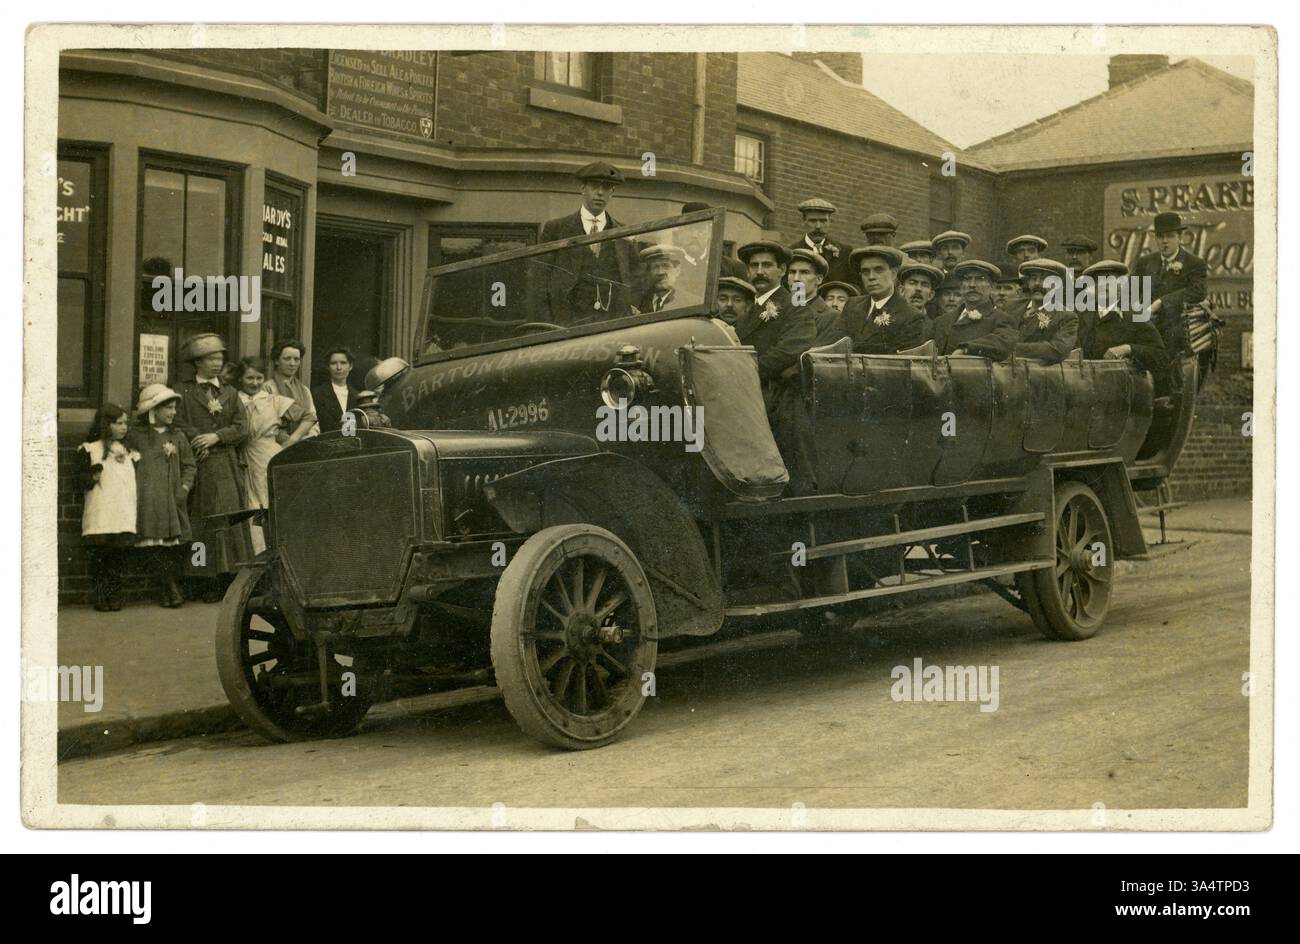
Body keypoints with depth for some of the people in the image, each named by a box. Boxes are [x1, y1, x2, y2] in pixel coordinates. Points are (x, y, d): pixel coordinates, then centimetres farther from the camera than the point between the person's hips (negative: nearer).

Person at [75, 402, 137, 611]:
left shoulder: (129, 452, 18)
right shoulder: (89, 450, 2)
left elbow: (137, 480, 24)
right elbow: (78, 478, 0)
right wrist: (91, 477, -16)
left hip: (124, 517, 4)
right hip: (99, 518, -4)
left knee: (119, 555, 0)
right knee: (99, 557, -3)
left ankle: (115, 595, 8)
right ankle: (101, 596, 5)